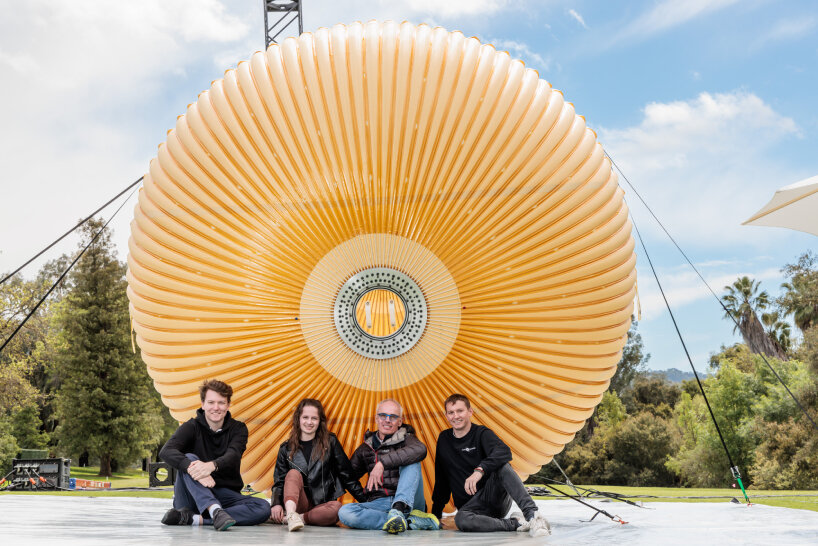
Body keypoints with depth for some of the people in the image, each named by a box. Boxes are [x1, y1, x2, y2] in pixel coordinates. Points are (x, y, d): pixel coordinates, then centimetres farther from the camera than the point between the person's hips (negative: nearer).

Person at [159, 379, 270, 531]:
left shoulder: (238, 429, 4)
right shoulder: (192, 427, 0)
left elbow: (233, 456, -17)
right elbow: (166, 451, -19)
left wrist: (211, 466, -42)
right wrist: (193, 469, -40)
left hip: (224, 495, 2)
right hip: (192, 499, -1)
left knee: (263, 508, -26)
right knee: (189, 458, -28)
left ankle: (192, 518, -34)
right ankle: (215, 512, -48)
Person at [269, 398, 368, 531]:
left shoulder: (330, 442, 7)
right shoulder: (286, 449, 10)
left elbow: (346, 474, 6)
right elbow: (279, 481, 5)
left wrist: (366, 500, 0)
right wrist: (276, 504, -16)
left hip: (322, 505, -1)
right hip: (298, 504, 1)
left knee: (337, 508, -34)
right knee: (294, 473, -27)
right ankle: (291, 514, -49)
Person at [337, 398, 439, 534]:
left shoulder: (405, 439, 6)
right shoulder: (366, 448, 18)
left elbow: (420, 450, -19)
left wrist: (383, 462, -26)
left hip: (409, 503, -2)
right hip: (378, 504, 2)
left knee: (411, 462, -21)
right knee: (344, 512, -27)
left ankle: (399, 509, -44)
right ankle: (411, 521, -32)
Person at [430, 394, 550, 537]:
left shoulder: (481, 433, -3)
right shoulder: (444, 439, 12)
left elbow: (504, 452, -26)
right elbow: (441, 479, 20)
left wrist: (480, 470, -43)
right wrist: (436, 512, 18)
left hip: (495, 497, -2)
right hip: (469, 504, 3)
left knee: (502, 466, -33)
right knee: (460, 520, -35)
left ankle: (532, 513, -42)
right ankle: (515, 523, -25)